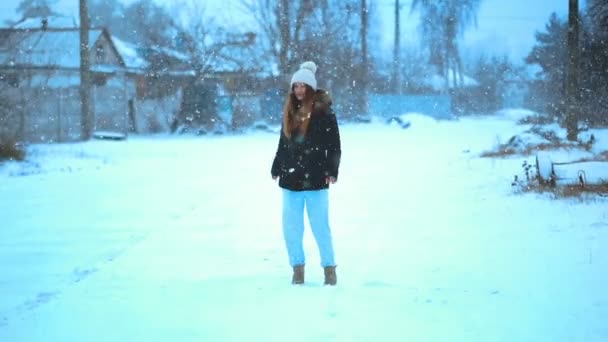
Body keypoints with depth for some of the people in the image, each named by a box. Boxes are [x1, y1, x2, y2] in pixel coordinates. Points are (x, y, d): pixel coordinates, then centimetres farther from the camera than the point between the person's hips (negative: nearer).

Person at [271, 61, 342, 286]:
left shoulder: (324, 112, -5)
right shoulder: (290, 112, 11)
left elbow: (334, 145, -6)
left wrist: (332, 170, -13)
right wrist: (276, 168, 17)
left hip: (316, 179, -5)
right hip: (291, 178, 5)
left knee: (320, 226, -2)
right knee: (291, 227, 5)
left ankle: (329, 268, 9)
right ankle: (298, 269, 15)